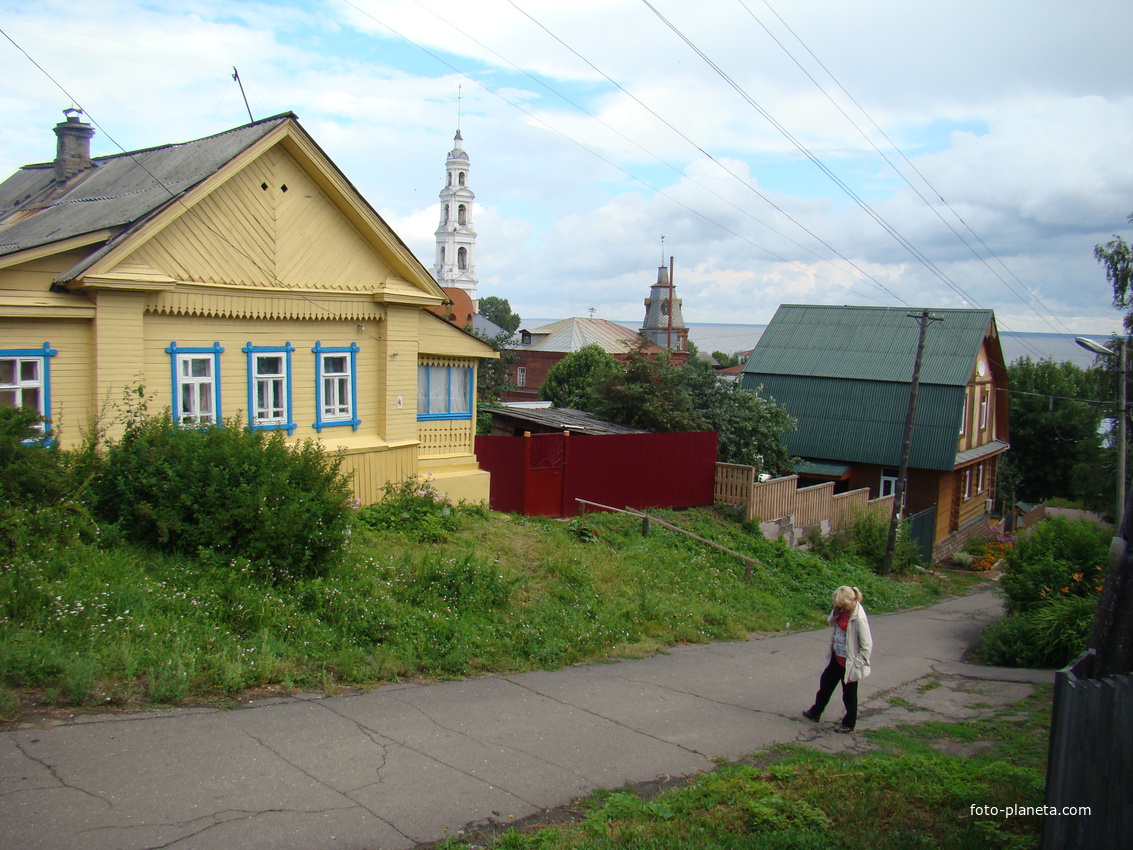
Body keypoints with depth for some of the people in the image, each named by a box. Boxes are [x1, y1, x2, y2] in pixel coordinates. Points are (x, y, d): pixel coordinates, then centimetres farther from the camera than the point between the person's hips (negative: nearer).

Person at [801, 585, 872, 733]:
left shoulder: (859, 618, -28)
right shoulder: (843, 610, -5)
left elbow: (867, 645, -23)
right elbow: (831, 622, 14)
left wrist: (856, 664, -20)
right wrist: (835, 614, -8)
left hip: (849, 662, -9)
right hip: (837, 657, 9)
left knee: (849, 694, 11)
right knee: (825, 682, 23)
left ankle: (848, 724, 31)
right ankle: (815, 712, 43)